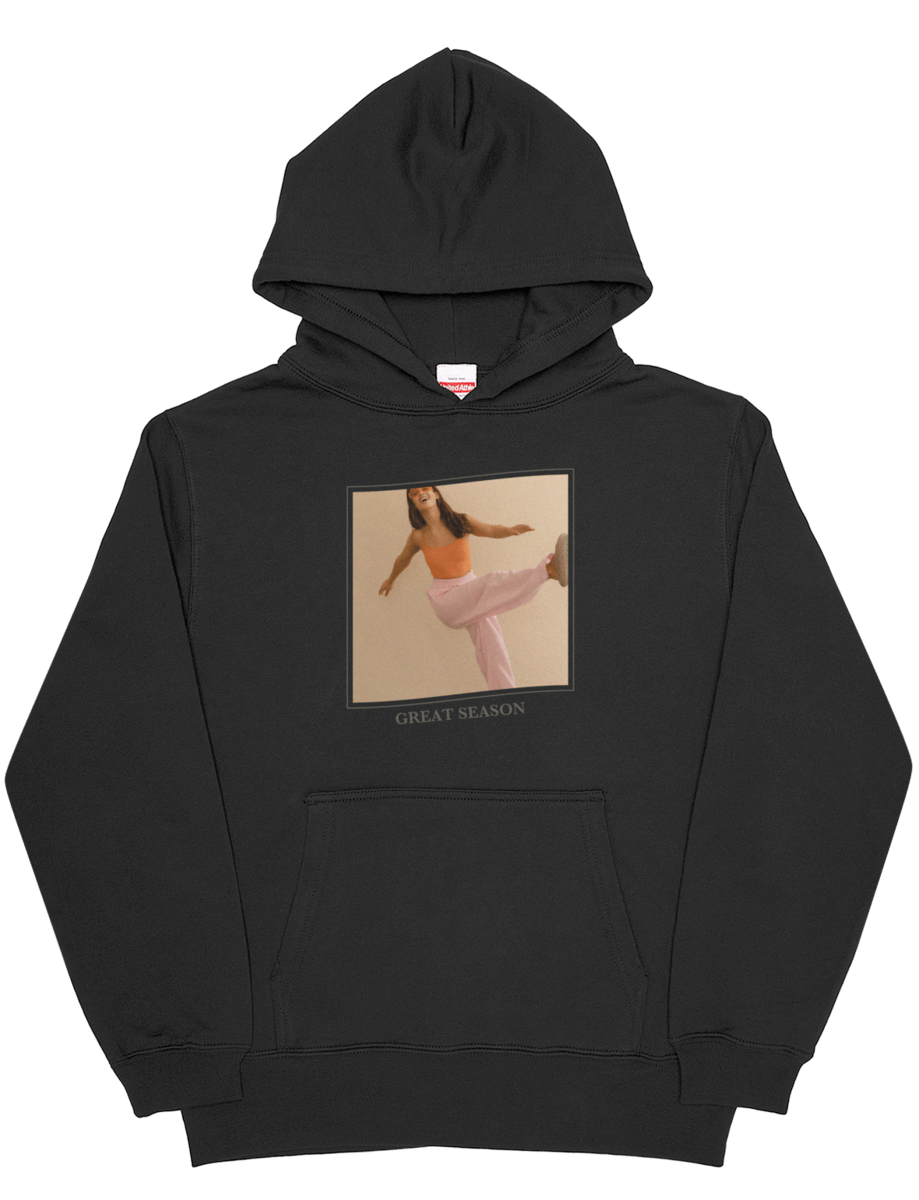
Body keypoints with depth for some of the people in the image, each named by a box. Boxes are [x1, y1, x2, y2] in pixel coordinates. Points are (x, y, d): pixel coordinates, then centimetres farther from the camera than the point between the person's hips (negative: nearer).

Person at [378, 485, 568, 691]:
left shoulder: (461, 522, 0)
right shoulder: (417, 537, -1)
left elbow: (491, 530, -16)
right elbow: (403, 559, 19)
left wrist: (511, 530, -39)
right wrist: (391, 580, 39)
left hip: (472, 598, 4)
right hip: (446, 602, -4)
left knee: (493, 651, -5)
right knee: (492, 583, -30)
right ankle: (550, 569, -51)